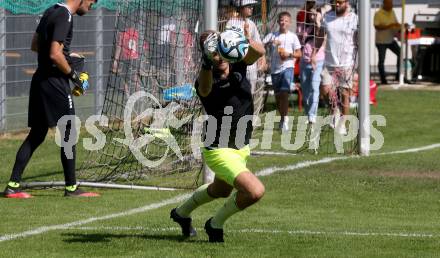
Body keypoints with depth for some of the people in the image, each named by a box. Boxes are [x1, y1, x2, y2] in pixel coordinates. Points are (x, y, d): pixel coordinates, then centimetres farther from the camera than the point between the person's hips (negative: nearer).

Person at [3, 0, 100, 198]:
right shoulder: (65, 17, -16)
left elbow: (35, 45, 23)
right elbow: (55, 55, -23)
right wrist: (72, 74, -9)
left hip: (40, 80, 9)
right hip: (54, 83, -9)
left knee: (37, 134, 10)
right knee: (69, 132, 0)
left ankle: (13, 185, 6)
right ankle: (71, 188, 4)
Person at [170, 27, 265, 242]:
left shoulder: (237, 65, -8)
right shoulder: (205, 80, -24)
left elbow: (259, 51, -27)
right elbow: (204, 89, -49)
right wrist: (207, 63, -69)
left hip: (242, 148, 8)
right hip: (218, 150, -8)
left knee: (220, 190, 32)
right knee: (255, 191, -24)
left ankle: (182, 213, 60)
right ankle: (216, 224, 3)